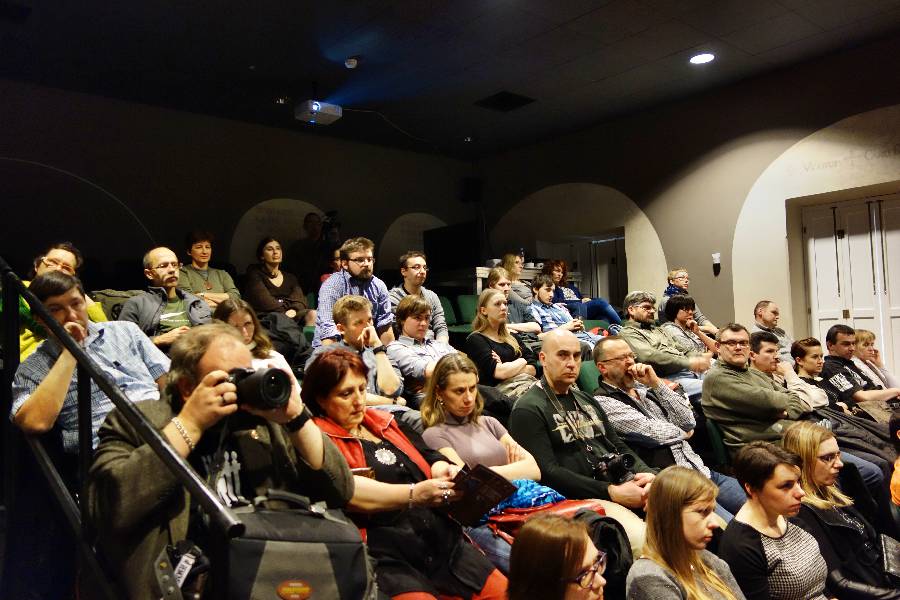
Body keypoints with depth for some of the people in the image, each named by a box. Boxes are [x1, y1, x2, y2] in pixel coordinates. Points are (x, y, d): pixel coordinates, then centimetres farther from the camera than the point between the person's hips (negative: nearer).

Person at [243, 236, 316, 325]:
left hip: (292, 315, 4)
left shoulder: (290, 277, 23)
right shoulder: (255, 273, 11)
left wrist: (293, 310, -16)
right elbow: (264, 301, -5)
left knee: (313, 314, -28)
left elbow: (300, 299, 6)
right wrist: (285, 312, -14)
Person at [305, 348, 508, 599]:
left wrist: (444, 470, -8)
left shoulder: (384, 422, 18)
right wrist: (413, 494, -25)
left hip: (442, 539, 7)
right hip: (383, 555, -6)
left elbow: (429, 458, 15)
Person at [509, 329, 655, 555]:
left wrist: (648, 474, -3)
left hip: (625, 485, 8)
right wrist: (611, 492, -17)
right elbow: (547, 473, -13)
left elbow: (618, 446, 19)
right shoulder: (528, 410, -4)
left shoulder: (587, 401, 22)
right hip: (584, 499, -8)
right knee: (645, 540, -31)